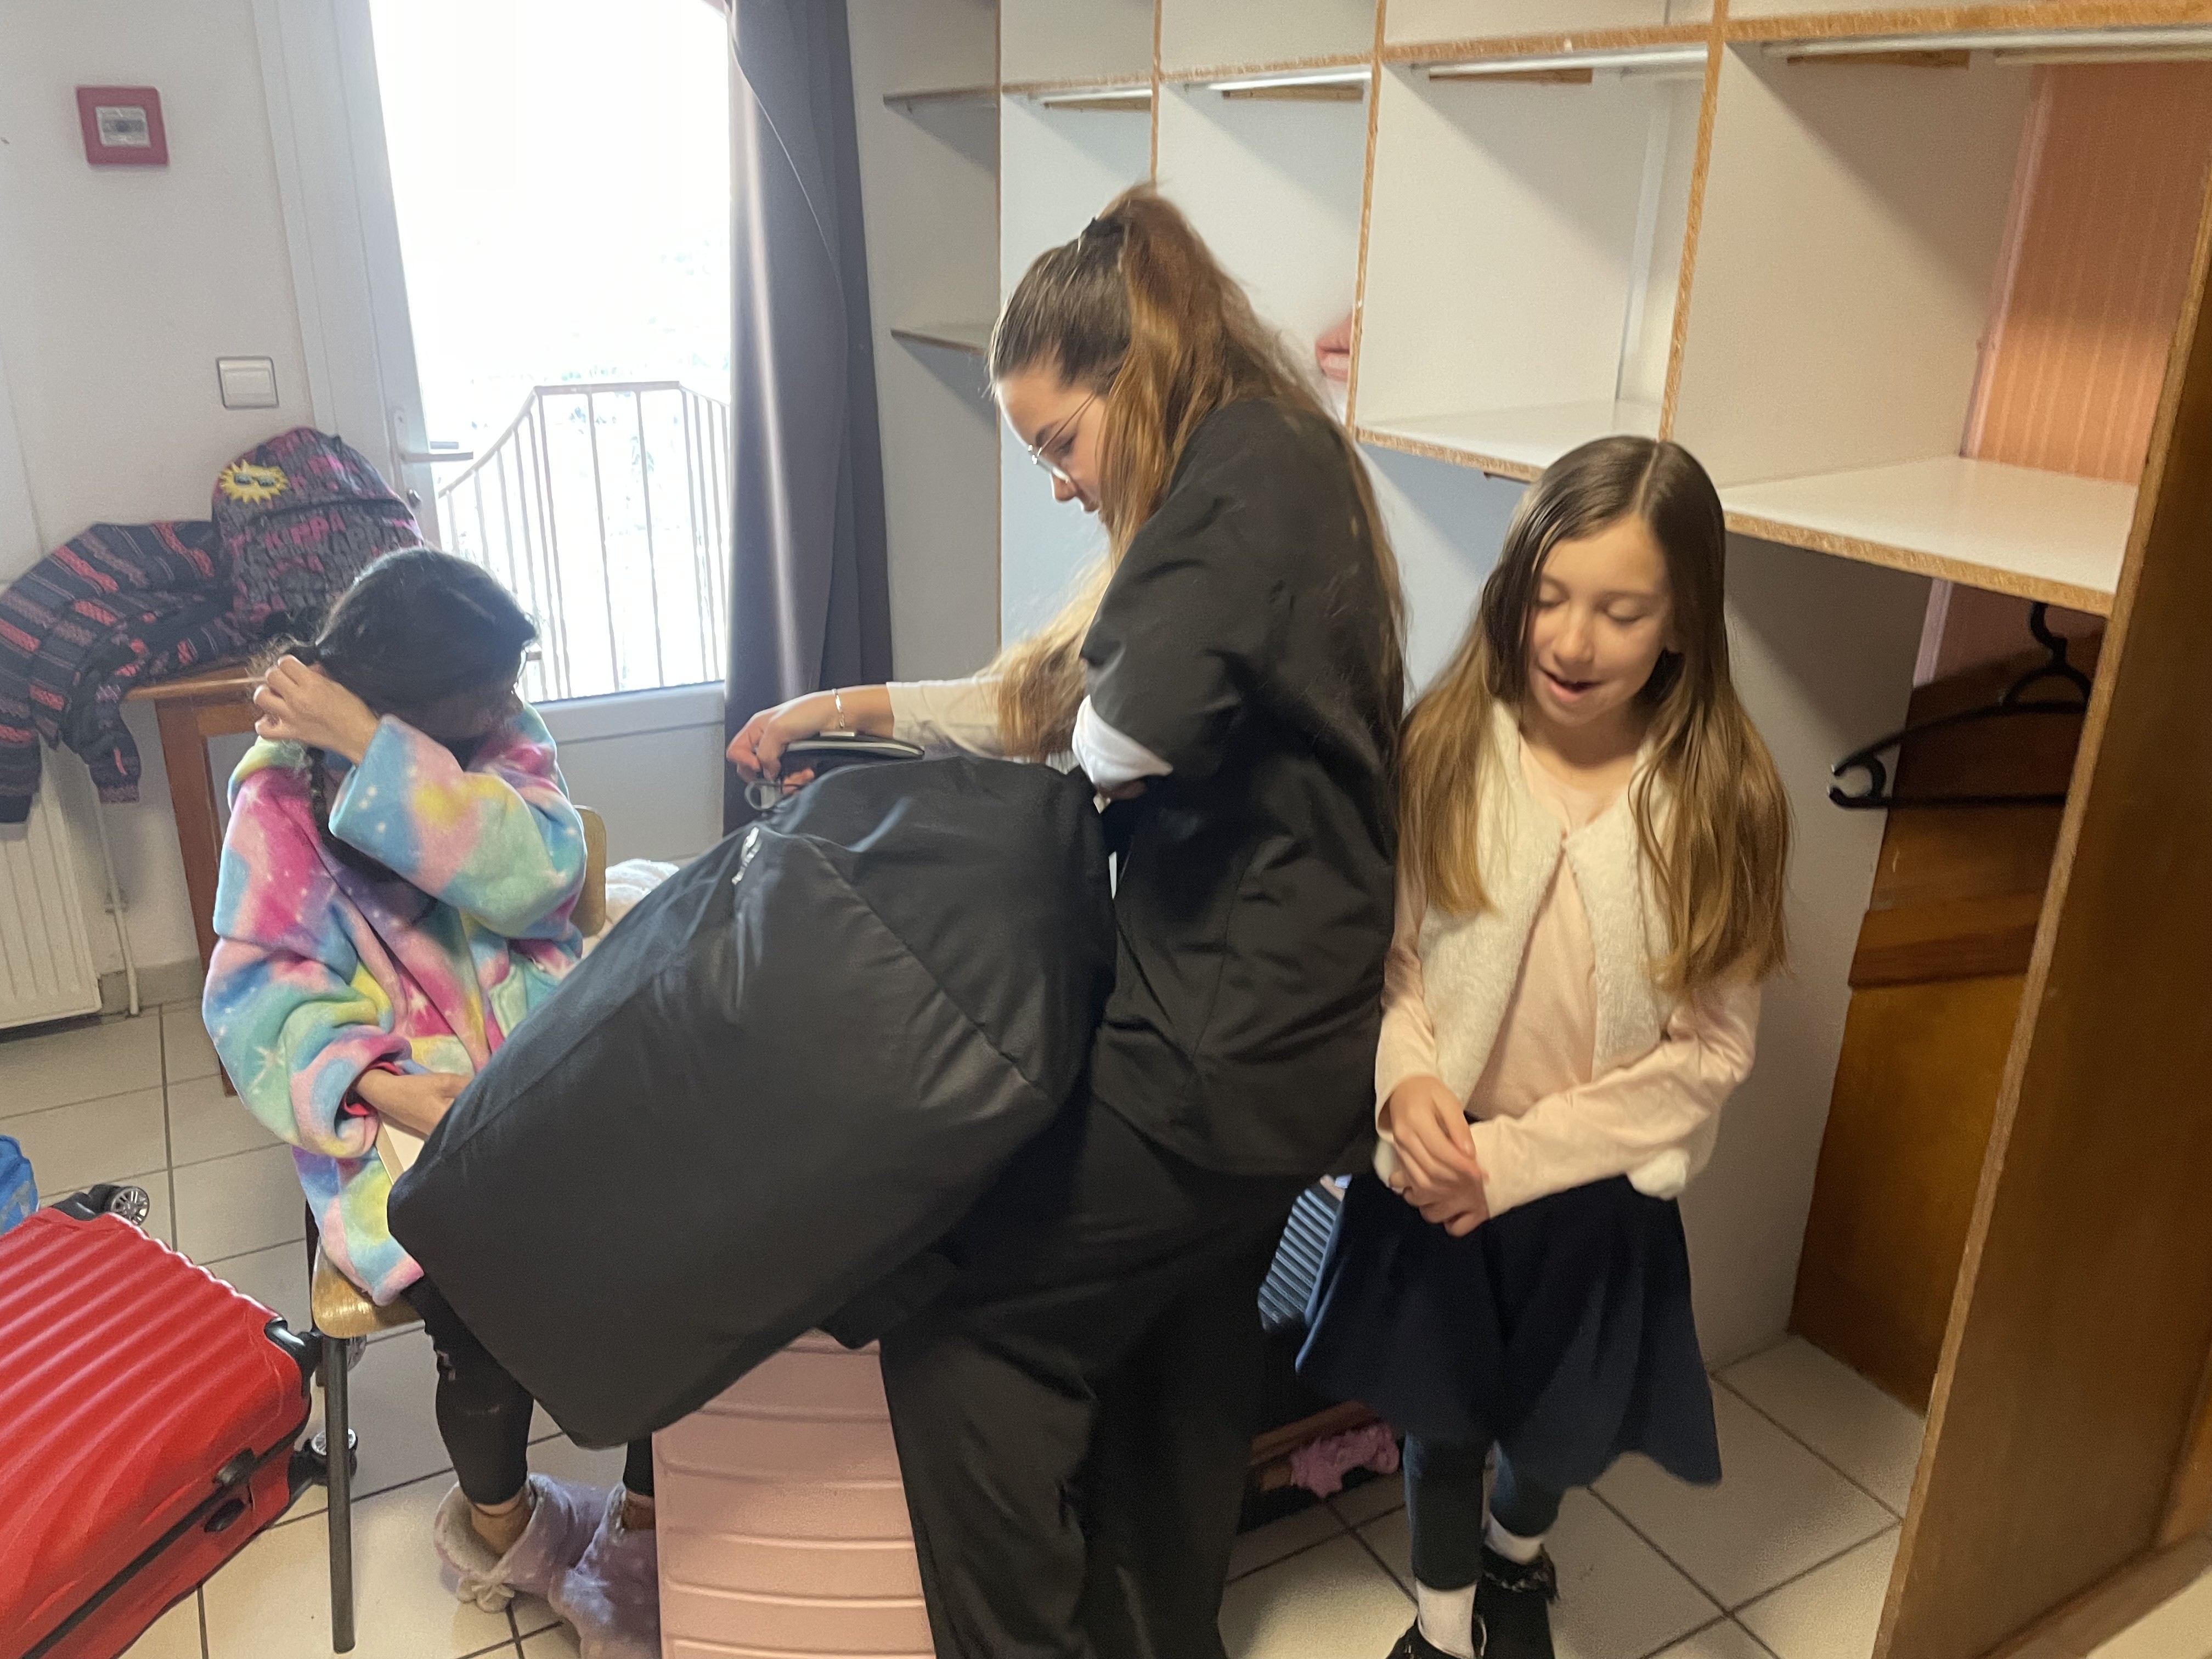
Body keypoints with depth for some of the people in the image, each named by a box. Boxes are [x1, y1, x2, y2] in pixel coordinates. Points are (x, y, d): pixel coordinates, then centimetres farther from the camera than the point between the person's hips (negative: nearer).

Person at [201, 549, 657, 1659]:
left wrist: (372, 747, -18)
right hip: (401, 1109, -2)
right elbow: (262, 993, -4)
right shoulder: (284, 791, -1)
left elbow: (538, 876, -12)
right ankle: (497, 1521, 12)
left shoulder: (505, 741, 6)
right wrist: (382, 1089, -22)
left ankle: (646, 1524, 0)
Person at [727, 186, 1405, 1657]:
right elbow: (1047, 708, 21)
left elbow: (1137, 727, -29)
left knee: (963, 1325, -1)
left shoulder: (1256, 461, -15)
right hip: (1278, 1038, 10)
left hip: (1223, 1051, -10)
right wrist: (859, 707, 16)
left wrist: (1083, 725, -6)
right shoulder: (1265, 475, 17)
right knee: (1181, 1355, 23)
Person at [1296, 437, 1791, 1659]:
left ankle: (1517, 1555, 59)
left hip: (1593, 1194, 1)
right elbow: (1380, 955, -5)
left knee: (1562, 1437, 22)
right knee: (1441, 1423, 19)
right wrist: (1406, 1080, -24)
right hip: (1436, 1175, 0)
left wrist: (1519, 1156, -18)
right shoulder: (1442, 749, -13)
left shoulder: (1722, 799, -15)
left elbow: (1709, 1049, -12)